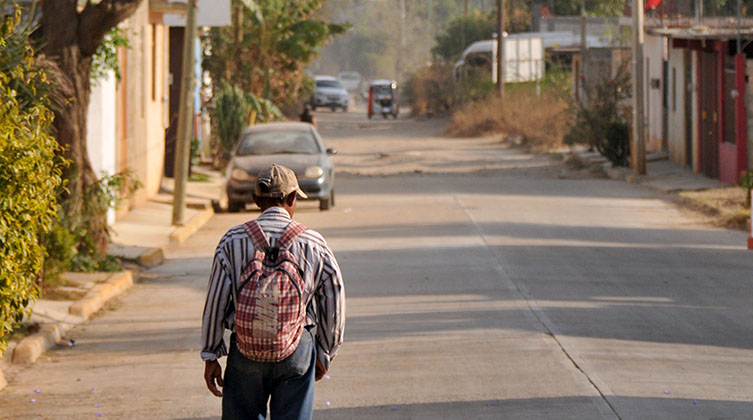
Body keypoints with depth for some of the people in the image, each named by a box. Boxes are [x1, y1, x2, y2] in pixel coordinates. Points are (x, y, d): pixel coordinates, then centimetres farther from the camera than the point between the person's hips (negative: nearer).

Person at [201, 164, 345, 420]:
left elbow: (216, 302, -2)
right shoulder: (314, 244, -2)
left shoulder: (233, 240, -2)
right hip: (298, 350, 0)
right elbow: (333, 305, 4)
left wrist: (211, 356, 6)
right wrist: (325, 355, 17)